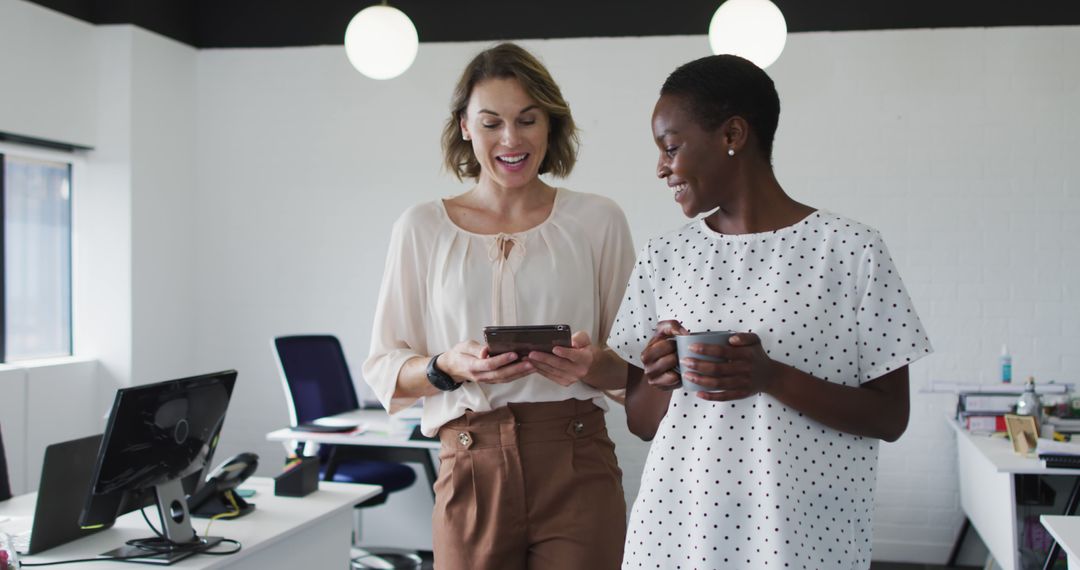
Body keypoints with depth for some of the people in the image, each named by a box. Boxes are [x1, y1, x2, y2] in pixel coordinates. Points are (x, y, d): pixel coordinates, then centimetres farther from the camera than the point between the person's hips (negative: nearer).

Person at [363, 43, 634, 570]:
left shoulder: (597, 221, 6)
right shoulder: (421, 229, 6)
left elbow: (635, 363, 8)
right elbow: (383, 369, 6)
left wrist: (594, 364, -13)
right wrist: (448, 366, -14)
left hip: (577, 467, 0)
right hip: (471, 468, 0)